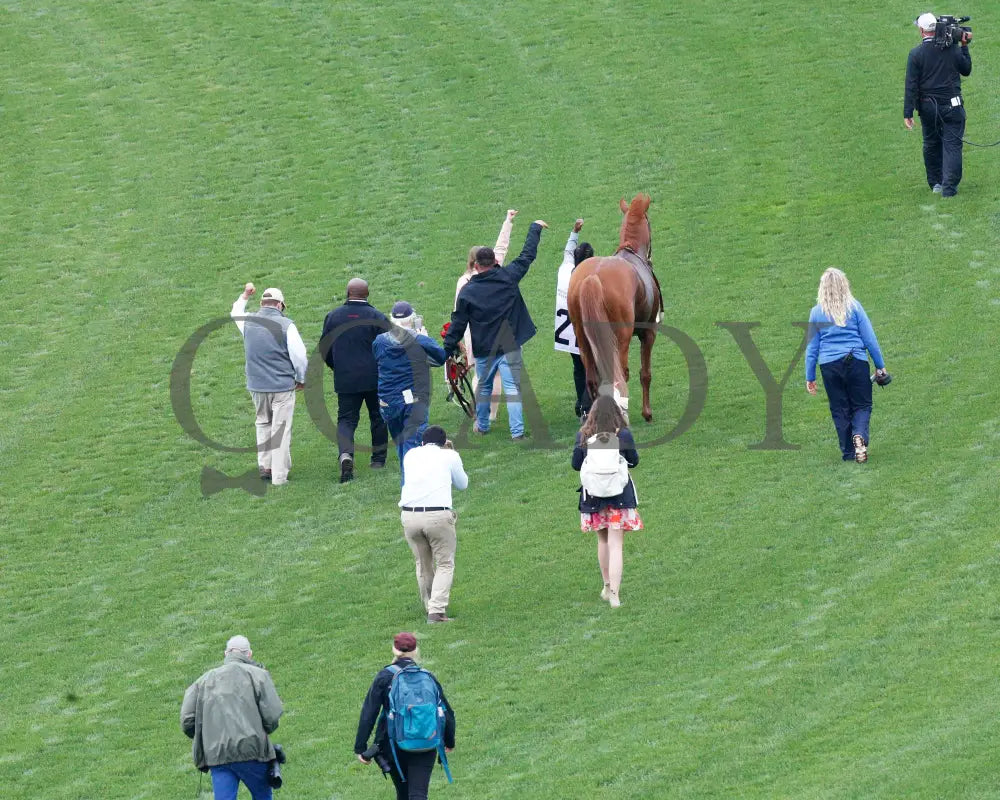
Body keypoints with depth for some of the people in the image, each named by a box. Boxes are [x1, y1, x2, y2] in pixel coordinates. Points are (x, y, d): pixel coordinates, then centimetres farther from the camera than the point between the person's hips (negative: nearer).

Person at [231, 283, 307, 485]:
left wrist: (244, 296, 41)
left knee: (263, 423, 22)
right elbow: (300, 355, -10)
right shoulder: (285, 325, -12)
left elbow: (235, 313, 25)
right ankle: (279, 475, 1)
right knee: (281, 428, 1)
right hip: (282, 385, -4)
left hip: (256, 385, 4)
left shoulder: (248, 322, 1)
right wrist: (301, 379, 6)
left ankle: (265, 466, 18)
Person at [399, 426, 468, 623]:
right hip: (438, 516, -3)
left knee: (423, 565, 19)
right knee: (445, 564, 7)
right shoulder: (449, 456, 9)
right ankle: (437, 611, -8)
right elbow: (462, 484, 25)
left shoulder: (411, 455, 18)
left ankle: (431, 608, 22)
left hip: (409, 516, 3)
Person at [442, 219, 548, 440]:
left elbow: (458, 324, -5)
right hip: (510, 346, 0)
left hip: (484, 349, 0)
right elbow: (527, 255, 6)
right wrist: (535, 228, 20)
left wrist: (447, 349, 3)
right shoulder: (508, 277, -7)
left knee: (483, 387, 20)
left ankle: (481, 425, 33)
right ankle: (517, 431, -6)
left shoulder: (468, 291, -8)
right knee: (512, 388, -1)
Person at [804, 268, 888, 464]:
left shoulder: (817, 312, 2)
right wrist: (880, 365, 9)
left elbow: (811, 348, 6)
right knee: (862, 404, 8)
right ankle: (859, 435, -21)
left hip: (829, 365, 1)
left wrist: (810, 377, 12)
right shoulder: (854, 307, -2)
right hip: (856, 362, -1)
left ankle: (849, 452, 10)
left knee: (840, 410, 11)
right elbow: (869, 339, 0)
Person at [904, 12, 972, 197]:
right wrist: (964, 46, 18)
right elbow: (966, 70, 12)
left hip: (928, 107, 1)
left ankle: (935, 182, 27)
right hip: (952, 105, -1)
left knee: (931, 145, 18)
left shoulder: (915, 54, -7)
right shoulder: (952, 49, -4)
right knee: (952, 145, 1)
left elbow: (911, 86, -8)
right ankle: (949, 187, -8)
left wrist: (908, 113, -6)